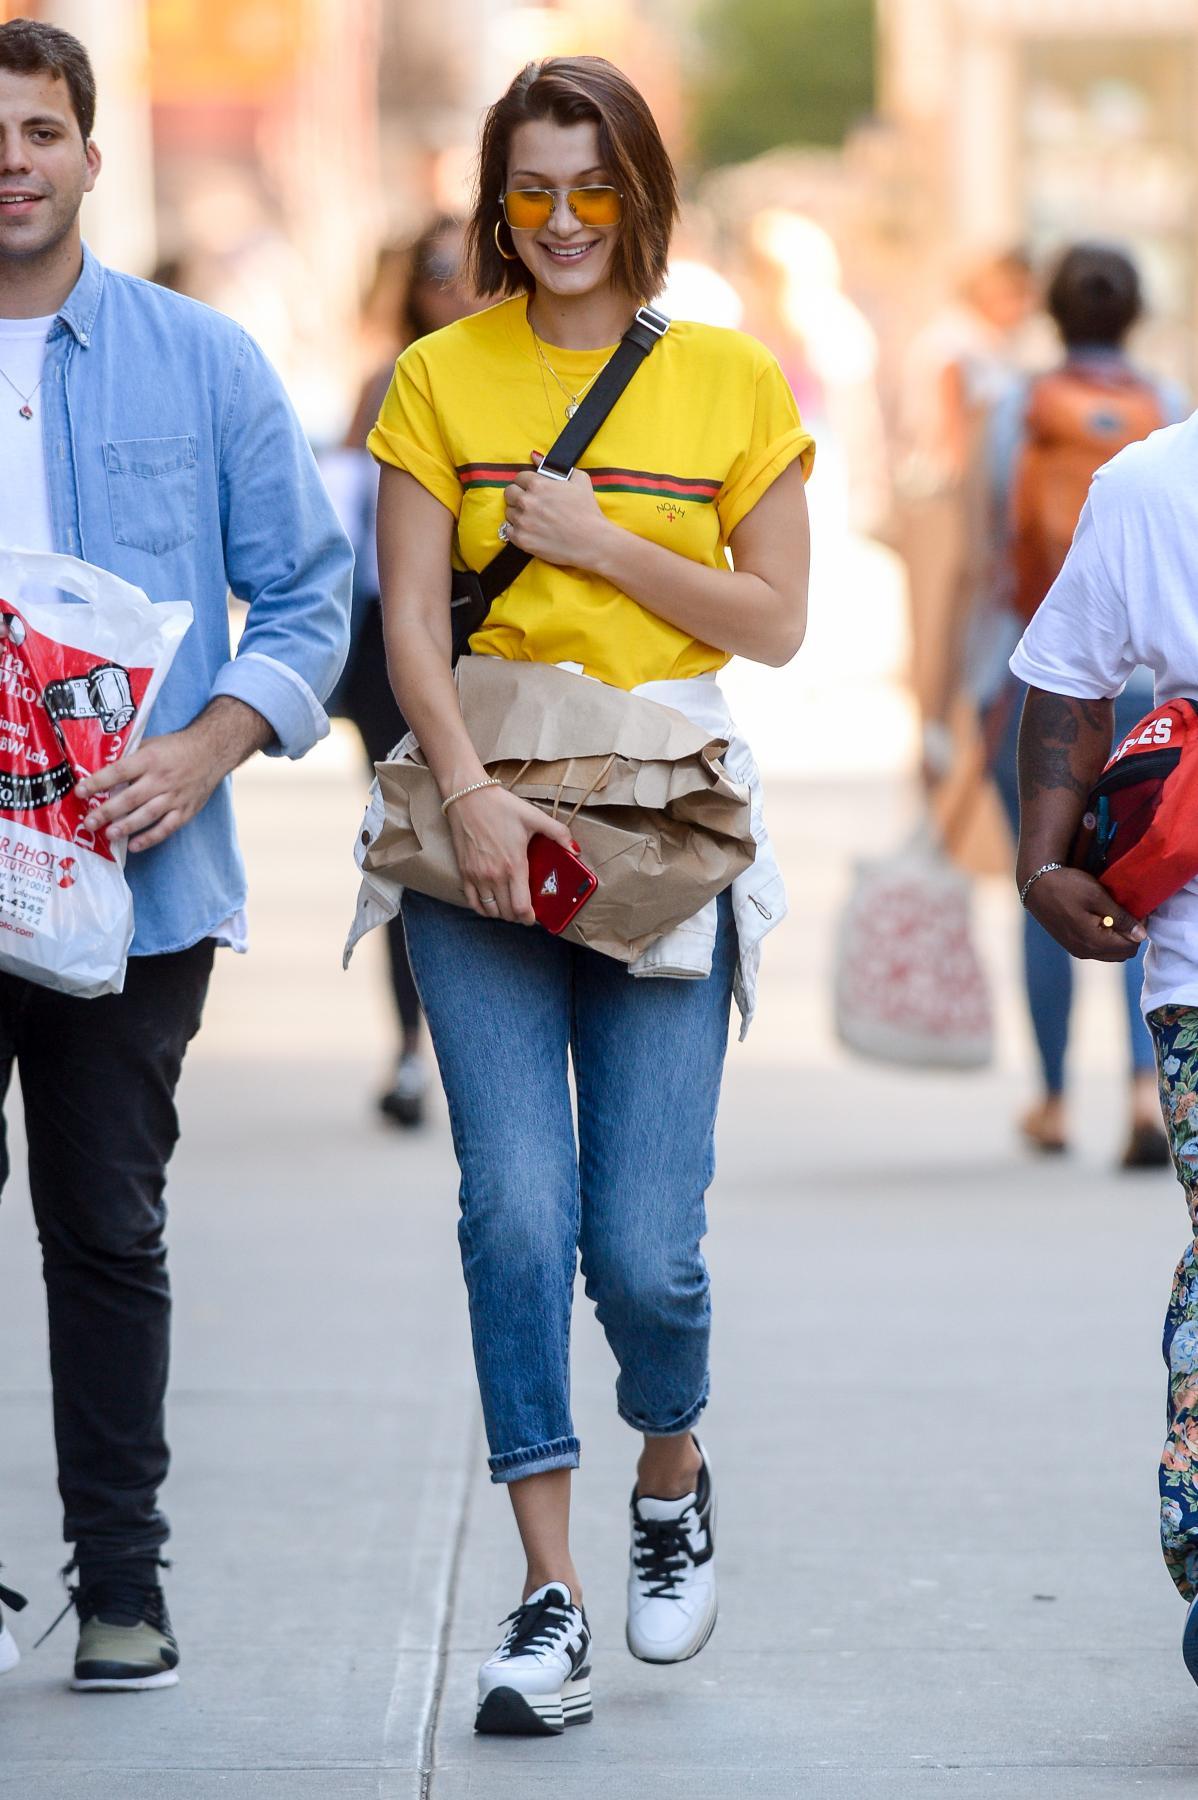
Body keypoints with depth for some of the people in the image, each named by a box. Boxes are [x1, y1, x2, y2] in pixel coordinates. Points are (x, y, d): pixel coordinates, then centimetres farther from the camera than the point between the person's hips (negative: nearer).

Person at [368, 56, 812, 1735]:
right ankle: (551, 1599, -4)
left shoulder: (732, 381, 6)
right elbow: (410, 621, -1)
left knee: (643, 1242, -5)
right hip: (484, 831, 0)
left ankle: (674, 1475, 27)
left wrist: (598, 541, -8)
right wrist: (469, 791, -16)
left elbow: (776, 621, 3)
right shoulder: (441, 378, 6)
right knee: (516, 1205, -10)